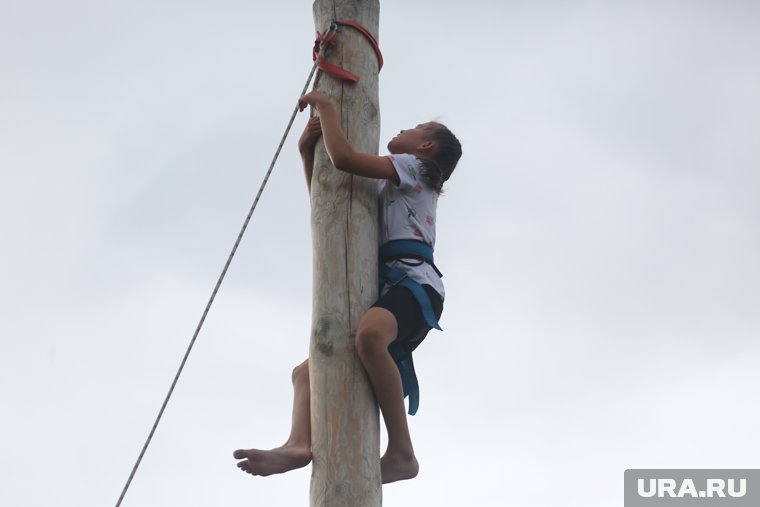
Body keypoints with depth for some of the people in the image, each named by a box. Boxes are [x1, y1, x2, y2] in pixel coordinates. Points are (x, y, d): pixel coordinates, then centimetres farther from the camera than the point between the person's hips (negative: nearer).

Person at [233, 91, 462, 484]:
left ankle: (401, 453, -43)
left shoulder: (412, 167, 7)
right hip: (388, 289, 10)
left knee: (369, 333, -41)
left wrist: (325, 105, 4)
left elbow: (343, 157, -10)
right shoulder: (391, 188, 34)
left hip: (415, 282, -10)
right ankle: (299, 443, -27)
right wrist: (307, 152, 22)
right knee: (307, 371, 2)